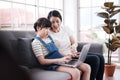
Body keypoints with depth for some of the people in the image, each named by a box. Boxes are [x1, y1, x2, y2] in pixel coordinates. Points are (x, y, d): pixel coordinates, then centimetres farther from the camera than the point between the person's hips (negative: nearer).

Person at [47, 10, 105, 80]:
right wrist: (67, 56, -26)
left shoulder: (65, 29, 8)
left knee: (100, 57, -6)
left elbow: (75, 43, 12)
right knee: (95, 59, -20)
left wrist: (74, 46, -13)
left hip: (74, 54, 7)